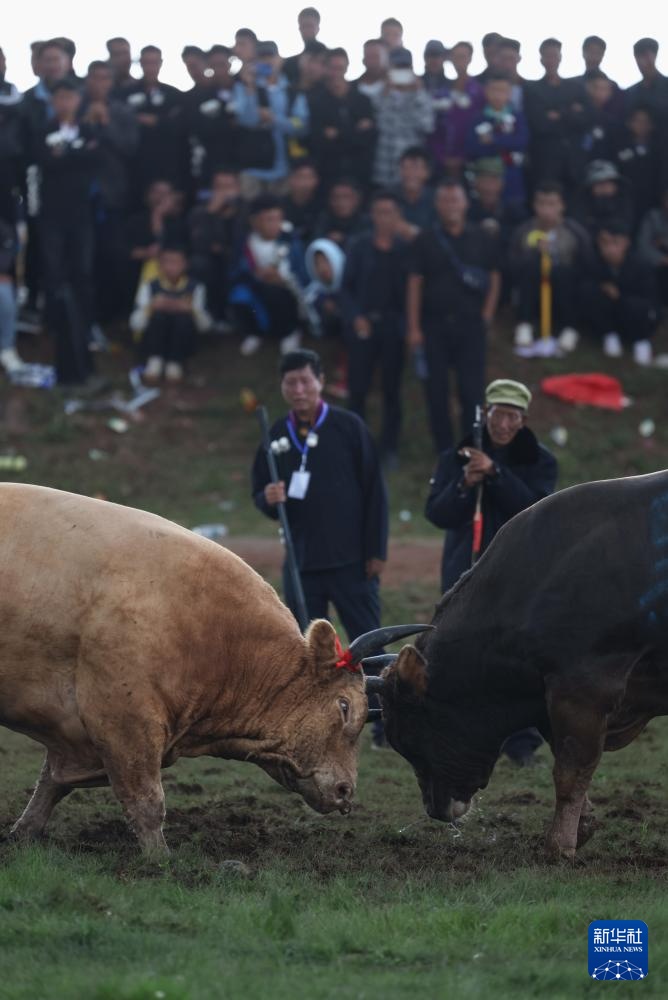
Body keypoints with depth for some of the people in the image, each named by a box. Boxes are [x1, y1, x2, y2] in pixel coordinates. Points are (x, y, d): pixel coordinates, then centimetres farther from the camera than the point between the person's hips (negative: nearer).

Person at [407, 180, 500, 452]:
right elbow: (415, 284, 0)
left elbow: (494, 278, 11)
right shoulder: (425, 242, 1)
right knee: (436, 390, 3)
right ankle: (444, 448, 12)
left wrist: (486, 315, 1)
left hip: (471, 325, 0)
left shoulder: (482, 240, 5)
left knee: (472, 389, -3)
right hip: (434, 324, 0)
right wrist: (414, 328, -5)